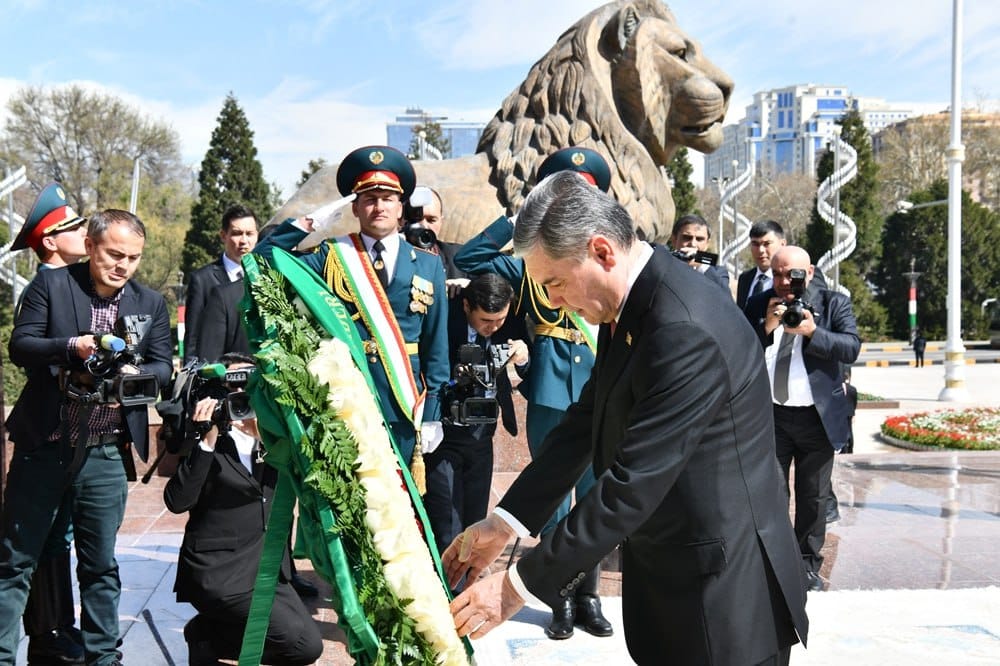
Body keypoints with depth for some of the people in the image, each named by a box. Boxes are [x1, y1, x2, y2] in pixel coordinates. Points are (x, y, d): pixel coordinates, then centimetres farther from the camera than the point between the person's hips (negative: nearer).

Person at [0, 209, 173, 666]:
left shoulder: (150, 304, 7)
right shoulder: (50, 285, -1)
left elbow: (163, 368, 3)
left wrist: (134, 375, -19)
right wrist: (71, 347, -24)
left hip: (105, 456, 2)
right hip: (43, 447, -2)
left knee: (100, 564, 11)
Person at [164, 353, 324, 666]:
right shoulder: (208, 444, -8)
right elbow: (177, 501, -19)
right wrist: (207, 442, -24)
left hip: (268, 569, 7)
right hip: (220, 573, -7)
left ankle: (210, 630, 13)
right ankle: (206, 635, 4)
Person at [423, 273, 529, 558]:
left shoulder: (511, 324, -3)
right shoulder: (443, 318, -17)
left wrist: (523, 359, -16)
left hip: (481, 433, 5)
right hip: (444, 433, -4)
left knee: (475, 523, 13)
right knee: (446, 534, -5)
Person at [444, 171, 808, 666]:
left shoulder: (685, 331, -28)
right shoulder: (631, 303, 1)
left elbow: (633, 485, -28)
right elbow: (588, 421, 6)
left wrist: (520, 584, -20)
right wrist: (503, 522, 1)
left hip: (723, 592, -8)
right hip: (665, 572, 8)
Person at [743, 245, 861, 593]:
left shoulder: (834, 303, 1)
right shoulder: (758, 305, 4)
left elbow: (852, 348, -12)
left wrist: (812, 332, -26)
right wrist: (766, 328, -19)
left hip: (818, 417, 0)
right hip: (770, 414, 0)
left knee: (814, 496, 10)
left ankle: (808, 565, 23)